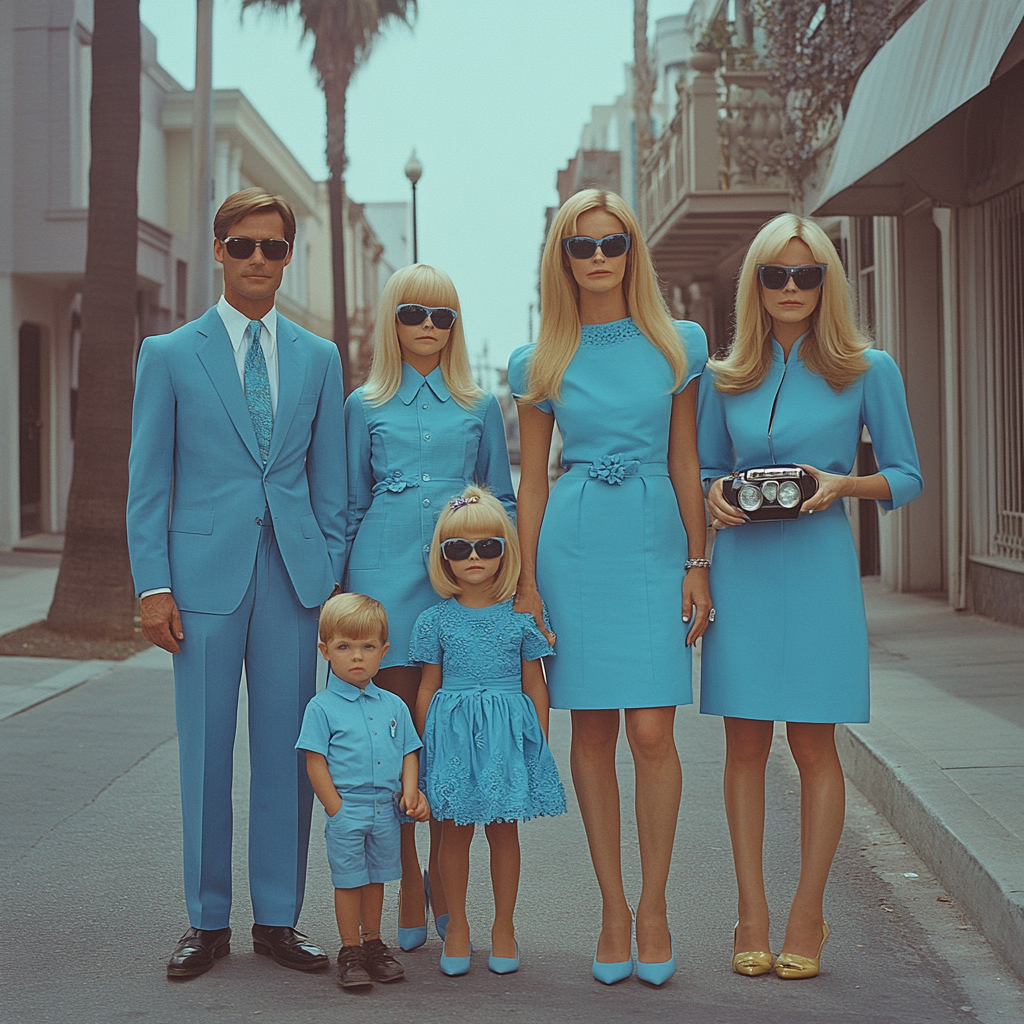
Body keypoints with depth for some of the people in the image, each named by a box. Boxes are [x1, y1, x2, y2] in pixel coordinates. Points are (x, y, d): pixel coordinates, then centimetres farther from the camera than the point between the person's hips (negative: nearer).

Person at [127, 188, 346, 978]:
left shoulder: (319, 358, 11)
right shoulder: (170, 355, 5)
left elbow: (330, 483, 12)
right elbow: (147, 483, 3)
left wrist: (333, 580, 5)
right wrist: (153, 585, -5)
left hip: (294, 574, 2)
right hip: (205, 576, -2)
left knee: (288, 750, 5)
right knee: (206, 752, 3)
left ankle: (278, 918, 16)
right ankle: (208, 921, 15)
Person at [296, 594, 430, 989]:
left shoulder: (393, 705, 7)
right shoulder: (322, 707, -7)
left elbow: (409, 752, 12)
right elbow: (316, 763, -9)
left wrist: (410, 791, -4)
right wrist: (337, 810, -12)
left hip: (386, 811, 4)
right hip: (347, 811, -4)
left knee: (376, 878, 15)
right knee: (349, 881, 3)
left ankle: (373, 943, 27)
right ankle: (350, 951, 14)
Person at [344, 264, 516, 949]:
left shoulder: (481, 406, 12)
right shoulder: (365, 407, 12)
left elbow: (504, 499, 15)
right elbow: (352, 504, 15)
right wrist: (346, 586, 10)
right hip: (388, 572, 0)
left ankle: (445, 887, 11)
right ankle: (408, 893, 7)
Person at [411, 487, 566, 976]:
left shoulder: (521, 619, 1)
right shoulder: (435, 620, 2)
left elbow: (536, 687, 6)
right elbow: (428, 689, 7)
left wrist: (540, 748, 4)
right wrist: (426, 748, 4)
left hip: (507, 733, 0)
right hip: (451, 733, 0)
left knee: (503, 829, 7)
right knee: (455, 829, 6)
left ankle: (504, 925, 20)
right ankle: (457, 923, 20)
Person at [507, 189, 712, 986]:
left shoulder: (676, 346, 5)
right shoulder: (540, 362, 5)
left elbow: (684, 462, 7)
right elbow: (533, 480, 8)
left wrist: (698, 565, 3)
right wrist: (528, 581, 4)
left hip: (655, 545, -1)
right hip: (574, 546, 1)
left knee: (652, 733, -7)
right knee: (592, 734, 4)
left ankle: (653, 907, 9)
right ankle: (613, 909, 15)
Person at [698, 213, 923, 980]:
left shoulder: (869, 370, 0)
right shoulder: (724, 378, 8)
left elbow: (907, 477, 3)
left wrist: (843, 484, -15)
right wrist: (715, 497, -5)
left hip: (819, 569, -2)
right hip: (742, 568, 3)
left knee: (813, 742, 1)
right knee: (745, 742, 5)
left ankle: (808, 914, 13)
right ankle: (752, 913, 14)